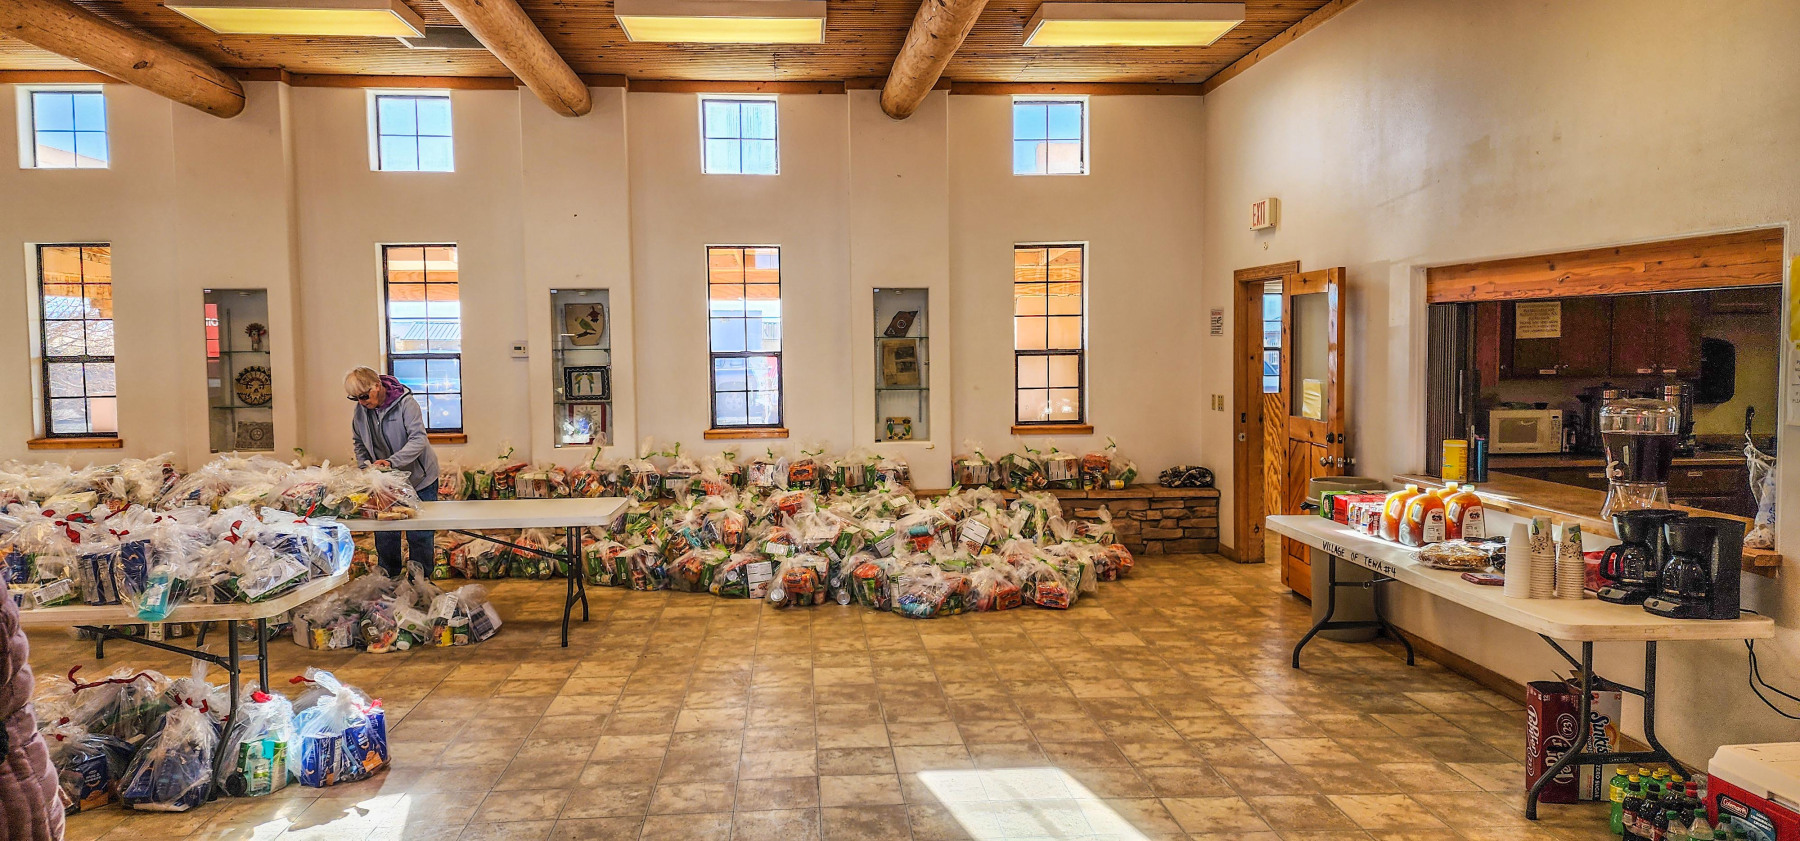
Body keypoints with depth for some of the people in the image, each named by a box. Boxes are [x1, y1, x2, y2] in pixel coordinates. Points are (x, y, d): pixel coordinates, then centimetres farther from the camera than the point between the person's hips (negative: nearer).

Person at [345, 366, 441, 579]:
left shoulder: (405, 402, -20)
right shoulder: (361, 410, -3)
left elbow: (418, 439, -26)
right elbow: (359, 443, 12)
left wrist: (392, 461, -37)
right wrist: (365, 467, -4)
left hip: (419, 480, -5)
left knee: (419, 535, 2)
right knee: (385, 534, 9)